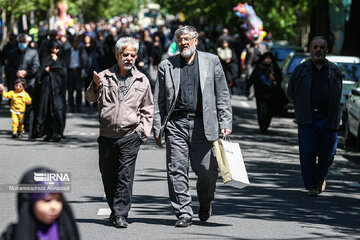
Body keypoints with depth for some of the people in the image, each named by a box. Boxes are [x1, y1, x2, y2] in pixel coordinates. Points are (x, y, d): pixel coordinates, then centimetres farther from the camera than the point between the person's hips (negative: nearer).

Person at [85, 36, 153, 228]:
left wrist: (143, 130, 3)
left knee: (125, 175, -9)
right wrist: (95, 86, -26)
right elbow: (90, 98, -5)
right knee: (108, 175, 8)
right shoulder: (104, 76, 6)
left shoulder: (142, 81, 9)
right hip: (107, 136, 1)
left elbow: (147, 109, 15)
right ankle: (114, 209, 25)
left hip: (130, 135, -1)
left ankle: (121, 214, -7)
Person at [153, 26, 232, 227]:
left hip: (203, 124, -1)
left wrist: (225, 123, 0)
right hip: (176, 125, 1)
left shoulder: (211, 61, 9)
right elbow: (159, 101, 11)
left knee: (207, 169, -1)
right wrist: (158, 128, 4)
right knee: (177, 170, -4)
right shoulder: (167, 66, 11)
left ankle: (205, 204, 26)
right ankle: (184, 213, 2)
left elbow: (223, 95, 8)